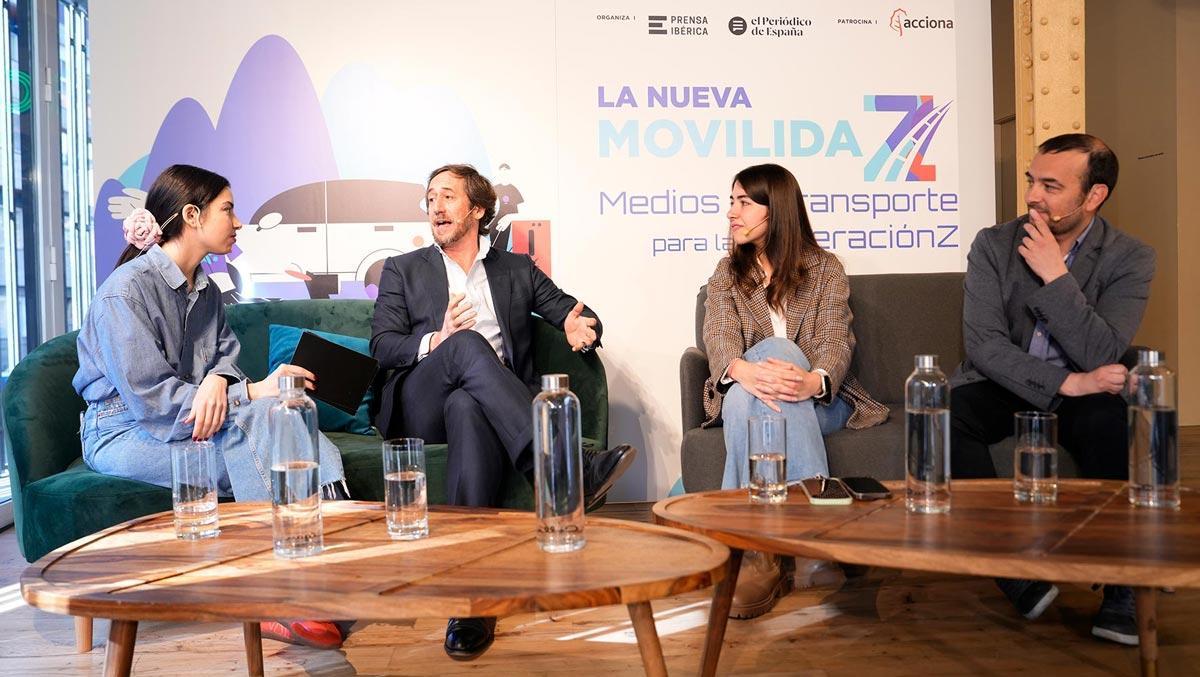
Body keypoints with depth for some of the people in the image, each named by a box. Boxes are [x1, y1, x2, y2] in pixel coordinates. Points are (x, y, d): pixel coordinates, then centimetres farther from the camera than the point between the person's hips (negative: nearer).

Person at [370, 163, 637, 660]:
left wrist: (581, 326, -9)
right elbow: (382, 346, 9)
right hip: (419, 407, 0)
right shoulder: (403, 270, 20)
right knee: (467, 344, -34)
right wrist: (436, 343, -13)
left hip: (482, 401, 0)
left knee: (467, 406, -40)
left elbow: (571, 311, 18)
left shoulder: (517, 269, 24)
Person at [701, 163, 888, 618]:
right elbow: (719, 337, -5)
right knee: (743, 397, -37)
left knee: (777, 347, -36)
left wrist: (814, 380, -33)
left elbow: (836, 341, -6)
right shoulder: (727, 274, 15)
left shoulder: (825, 269, 10)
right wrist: (746, 371, -32)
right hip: (749, 397, 1)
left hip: (817, 402, -1)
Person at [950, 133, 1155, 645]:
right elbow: (983, 343, -14)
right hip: (1003, 385, 1)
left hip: (1079, 391, -1)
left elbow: (1102, 357, -18)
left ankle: (1122, 586, -21)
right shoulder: (994, 245, -3)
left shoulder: (1129, 258, -5)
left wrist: (1055, 275, -23)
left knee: (1115, 422, -35)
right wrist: (1065, 382, -25)